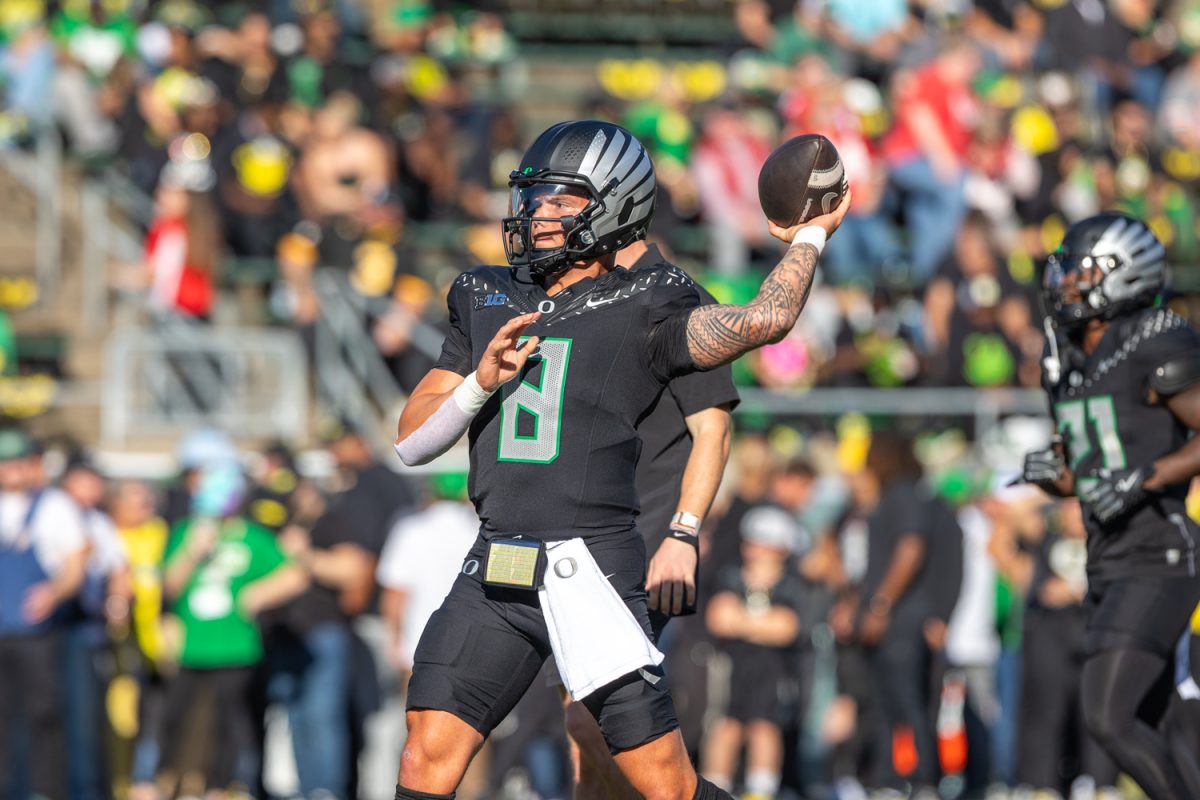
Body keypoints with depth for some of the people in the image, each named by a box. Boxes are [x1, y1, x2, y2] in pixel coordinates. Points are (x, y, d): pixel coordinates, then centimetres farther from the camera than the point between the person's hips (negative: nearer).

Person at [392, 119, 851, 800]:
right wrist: (479, 382, -4)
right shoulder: (486, 300, 16)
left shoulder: (642, 309, 1)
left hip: (593, 571, -4)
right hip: (496, 568, 4)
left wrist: (809, 240, 2)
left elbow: (764, 321, -15)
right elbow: (411, 444, 14)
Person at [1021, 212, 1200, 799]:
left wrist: (1141, 481, -22)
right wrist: (1047, 472, -1)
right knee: (1140, 738, 11)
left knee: (1108, 720, -17)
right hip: (1109, 569, 9)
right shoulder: (1067, 362, 12)